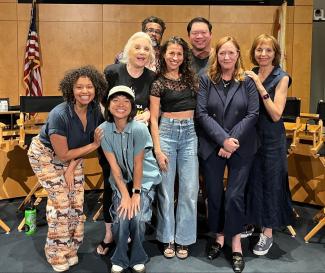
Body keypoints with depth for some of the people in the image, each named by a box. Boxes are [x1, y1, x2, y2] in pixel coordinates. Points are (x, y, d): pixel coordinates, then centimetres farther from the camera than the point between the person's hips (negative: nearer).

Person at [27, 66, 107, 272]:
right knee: (61, 201, -8)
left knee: (77, 201, 1)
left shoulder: (95, 110, -17)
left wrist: (71, 167, -13)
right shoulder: (59, 115, -34)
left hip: (73, 156, 5)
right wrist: (95, 145, -24)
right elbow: (62, 155, -27)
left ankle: (72, 248, 20)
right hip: (46, 155, -5)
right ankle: (59, 255, 10)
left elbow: (84, 144, -4)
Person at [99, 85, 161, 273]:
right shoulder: (104, 130, -15)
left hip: (145, 179, -2)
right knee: (121, 218, -16)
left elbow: (138, 164, -17)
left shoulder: (139, 129, -24)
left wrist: (136, 193, -13)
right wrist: (125, 195, -16)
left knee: (137, 218, -18)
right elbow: (114, 166, -13)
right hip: (121, 180, 2)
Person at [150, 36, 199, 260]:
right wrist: (158, 150, -9)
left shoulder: (190, 78, 9)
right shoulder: (158, 82, -1)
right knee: (166, 189, 4)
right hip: (167, 132, -3)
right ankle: (168, 238, 19)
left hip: (190, 133, 3)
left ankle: (183, 239, 17)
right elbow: (154, 118, -3)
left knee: (190, 190, 3)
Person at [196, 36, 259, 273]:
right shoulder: (206, 80, 2)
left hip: (242, 148, -1)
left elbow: (252, 114, -4)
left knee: (234, 195, -1)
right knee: (214, 194, 10)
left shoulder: (248, 81, 1)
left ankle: (236, 244, 14)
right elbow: (202, 113, -6)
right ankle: (219, 237, 29)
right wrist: (223, 139, -15)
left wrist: (233, 141, -14)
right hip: (211, 147, 1)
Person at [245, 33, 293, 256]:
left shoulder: (281, 78, -10)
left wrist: (260, 87, -22)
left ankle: (268, 233, 17)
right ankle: (251, 223, 30)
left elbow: (276, 114, -19)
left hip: (271, 137, -5)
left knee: (270, 182, 4)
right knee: (251, 180, 13)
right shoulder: (249, 75, 5)